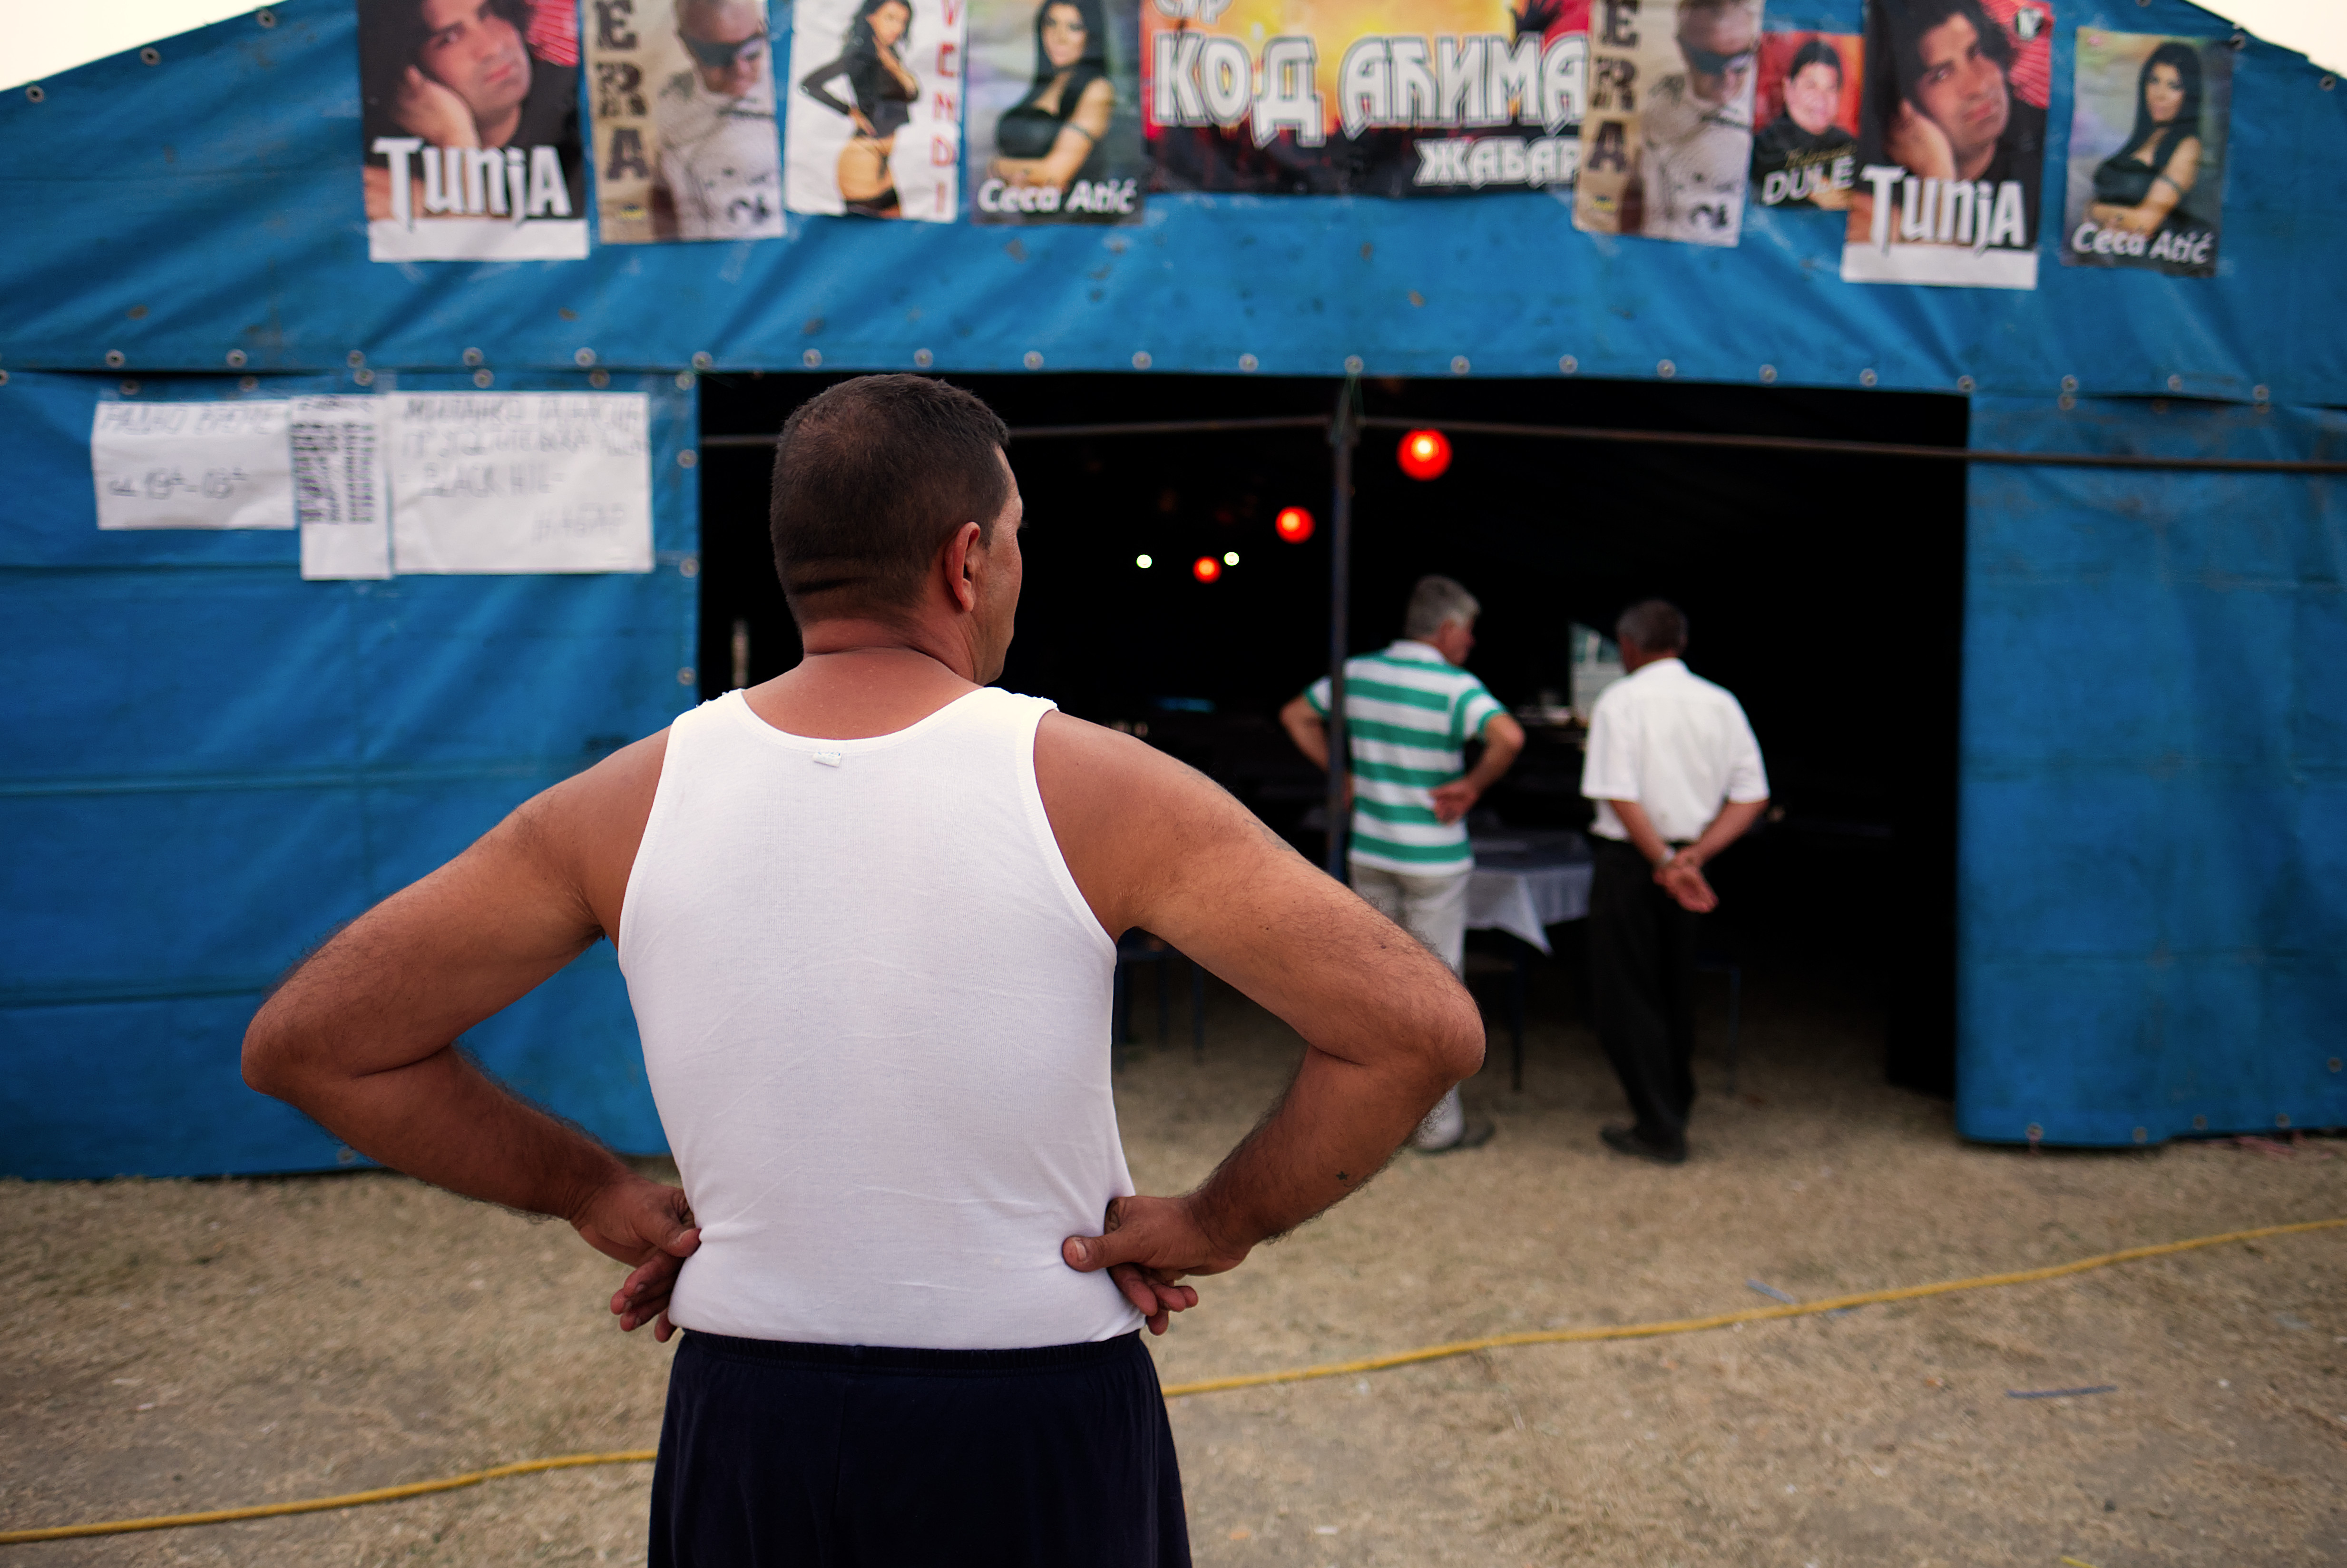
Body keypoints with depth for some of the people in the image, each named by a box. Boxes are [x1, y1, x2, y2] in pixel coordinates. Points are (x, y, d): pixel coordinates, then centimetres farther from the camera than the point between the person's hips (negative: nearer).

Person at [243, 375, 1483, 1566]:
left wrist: (590, 1192, 3)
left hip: (747, 1431, 2)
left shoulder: (630, 805, -9)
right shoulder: (1089, 790, -17)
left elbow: (303, 1042, -2)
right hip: (1037, 1428, -1)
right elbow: (1424, 1028, -21)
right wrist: (1222, 1221, -9)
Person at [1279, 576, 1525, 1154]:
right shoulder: (1455, 687, -15)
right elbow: (1509, 737, -32)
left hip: (1368, 852, 5)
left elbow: (1296, 716, 15)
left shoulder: (1357, 673, 3)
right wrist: (1473, 786, -17)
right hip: (1433, 861, -5)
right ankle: (1437, 1124, 12)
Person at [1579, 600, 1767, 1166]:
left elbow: (1620, 796, -19)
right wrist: (1695, 856, -7)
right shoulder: (1721, 704, 5)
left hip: (1631, 861, -6)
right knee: (1675, 991, 20)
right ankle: (1676, 1107, 34)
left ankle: (1660, 1130, 5)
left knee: (1624, 997, 4)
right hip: (1688, 862, 6)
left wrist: (1667, 862, -16)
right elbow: (1751, 797, 0)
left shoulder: (1620, 701, -11)